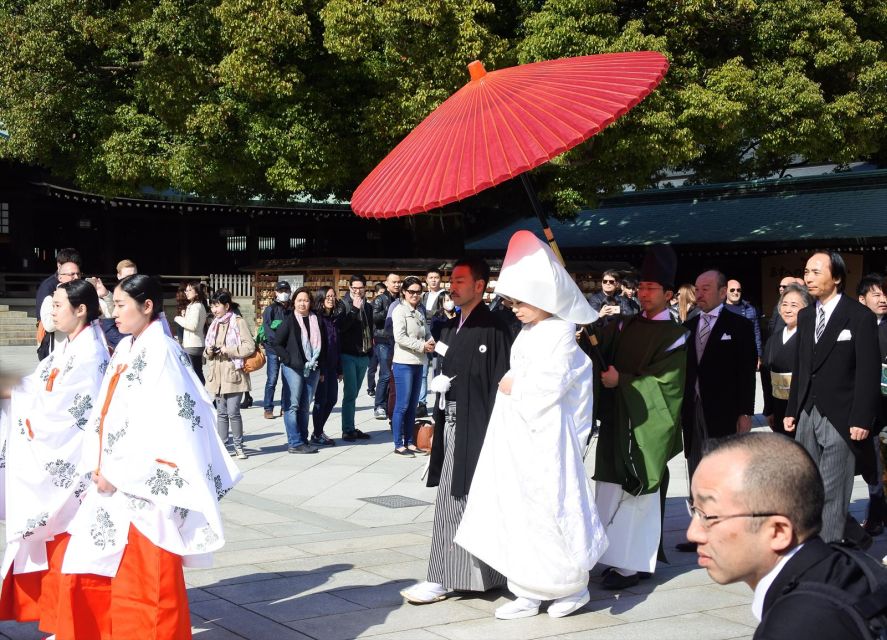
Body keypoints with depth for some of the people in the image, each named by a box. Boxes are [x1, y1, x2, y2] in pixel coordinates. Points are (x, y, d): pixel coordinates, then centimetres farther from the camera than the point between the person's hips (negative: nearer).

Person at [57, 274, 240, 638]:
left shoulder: (161, 352, -14)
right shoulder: (125, 350, 12)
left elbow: (167, 425, -19)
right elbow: (105, 413, 14)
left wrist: (119, 474, -16)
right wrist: (98, 466, 2)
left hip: (144, 489, -8)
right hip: (114, 484, 8)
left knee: (143, 585, 0)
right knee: (89, 572, 12)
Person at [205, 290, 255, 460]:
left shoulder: (238, 322, -6)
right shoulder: (215, 324, 16)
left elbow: (250, 347, -14)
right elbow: (207, 349, 23)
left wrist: (227, 350, -15)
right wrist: (208, 351, 0)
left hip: (233, 374, -6)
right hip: (217, 375, 6)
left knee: (233, 412, -5)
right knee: (221, 412, 9)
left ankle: (238, 446, 7)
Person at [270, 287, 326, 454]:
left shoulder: (317, 321, 9)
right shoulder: (289, 321, -3)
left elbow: (322, 345, 16)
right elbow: (276, 343, -3)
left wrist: (320, 368, 11)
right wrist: (289, 359, -10)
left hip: (312, 369, 5)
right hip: (294, 369, -4)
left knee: (305, 407, 9)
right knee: (293, 405, -6)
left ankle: (302, 440, 14)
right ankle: (295, 443, -6)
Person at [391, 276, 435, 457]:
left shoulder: (420, 311, 14)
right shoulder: (400, 310, -7)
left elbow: (427, 332, 19)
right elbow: (400, 337, -16)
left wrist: (431, 342, -3)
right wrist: (422, 346, -14)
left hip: (418, 362, 7)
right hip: (403, 362, -7)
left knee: (413, 405, 11)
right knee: (402, 405, -5)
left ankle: (409, 442, 18)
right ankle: (398, 445, 0)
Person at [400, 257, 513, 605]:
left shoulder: (493, 328, -12)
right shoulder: (451, 327, 14)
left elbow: (500, 383, -14)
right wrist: (437, 419, 14)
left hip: (475, 428, -8)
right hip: (450, 424, 8)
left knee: (455, 502, -5)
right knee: (450, 501, 11)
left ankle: (444, 579, -1)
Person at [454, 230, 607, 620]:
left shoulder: (560, 332, -11)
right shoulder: (527, 331, 14)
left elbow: (548, 386, -18)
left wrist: (513, 387, -7)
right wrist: (511, 386, 1)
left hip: (544, 432, -9)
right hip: (516, 432, 9)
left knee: (548, 509, -3)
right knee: (516, 510, 8)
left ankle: (573, 586, 12)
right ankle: (528, 593, 14)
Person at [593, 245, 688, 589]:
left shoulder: (674, 335, -4)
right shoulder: (625, 326, 12)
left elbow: (664, 382, -11)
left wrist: (622, 381, -15)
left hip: (647, 426, -5)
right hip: (616, 420, 6)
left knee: (638, 493, -4)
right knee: (614, 492, 6)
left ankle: (633, 564, 1)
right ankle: (620, 557, 14)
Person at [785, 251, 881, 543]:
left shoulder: (860, 316, -7)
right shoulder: (805, 316, 13)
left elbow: (868, 372, -10)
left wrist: (862, 419, -14)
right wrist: (791, 410, 11)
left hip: (840, 417, -6)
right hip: (807, 415, 6)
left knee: (831, 492, -4)